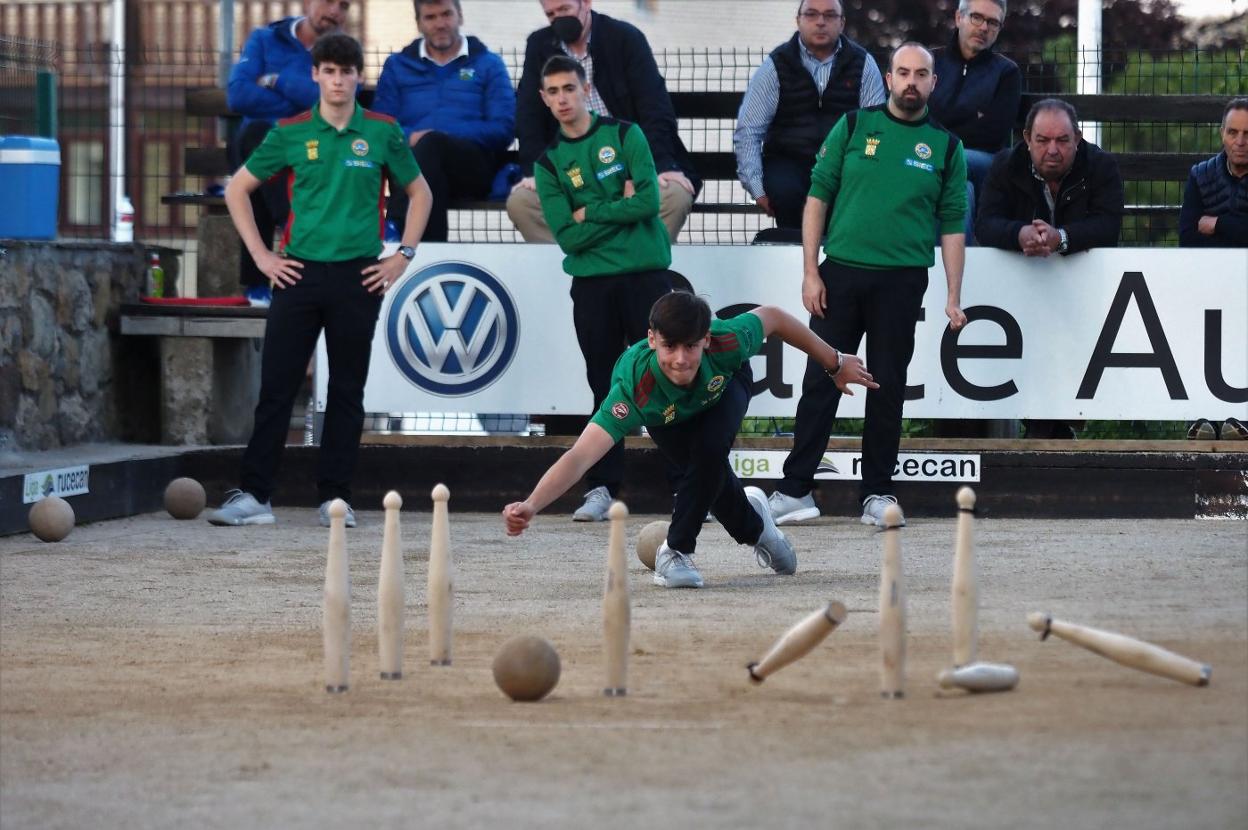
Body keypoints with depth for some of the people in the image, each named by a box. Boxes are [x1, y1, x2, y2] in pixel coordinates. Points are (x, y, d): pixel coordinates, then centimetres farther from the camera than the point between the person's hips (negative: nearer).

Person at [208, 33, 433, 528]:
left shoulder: (383, 133, 3)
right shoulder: (291, 133, 3)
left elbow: (420, 194, 14)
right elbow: (237, 189, 11)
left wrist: (403, 255, 6)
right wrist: (260, 255, 4)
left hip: (359, 277, 0)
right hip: (299, 273, 0)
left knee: (347, 391, 4)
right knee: (276, 386, -2)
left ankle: (335, 497, 11)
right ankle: (253, 496, -1)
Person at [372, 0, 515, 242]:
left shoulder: (488, 64, 18)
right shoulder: (397, 66, 24)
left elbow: (503, 129, 4)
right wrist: (409, 138, -13)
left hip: (473, 167, -1)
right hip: (409, 164, 1)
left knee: (430, 144, -36)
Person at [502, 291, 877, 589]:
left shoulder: (727, 341, -44)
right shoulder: (634, 387, -49)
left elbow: (772, 317, -21)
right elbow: (580, 455, -57)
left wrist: (834, 364, -8)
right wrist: (530, 506, -73)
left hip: (726, 386, 0)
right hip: (665, 417, 0)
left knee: (709, 451, -27)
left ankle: (676, 550, -8)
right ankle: (753, 524, 33)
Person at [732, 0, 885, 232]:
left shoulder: (862, 64, 5)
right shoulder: (776, 65, 2)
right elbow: (748, 132, -2)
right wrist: (757, 190, -13)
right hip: (788, 161, 0)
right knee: (785, 192, -33)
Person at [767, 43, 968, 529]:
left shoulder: (945, 146, 5)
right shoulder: (853, 126, 4)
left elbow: (952, 227, 6)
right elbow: (818, 197, 4)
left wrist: (953, 297, 0)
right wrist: (810, 271, -3)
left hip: (902, 282, 0)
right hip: (841, 272, 0)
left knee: (888, 387, 4)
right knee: (821, 381, 0)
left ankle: (877, 493, 12)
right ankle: (795, 490, 4)